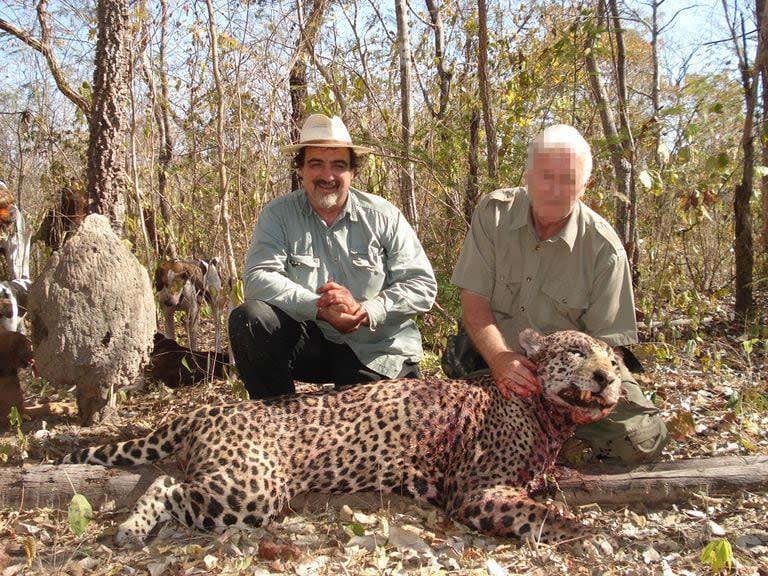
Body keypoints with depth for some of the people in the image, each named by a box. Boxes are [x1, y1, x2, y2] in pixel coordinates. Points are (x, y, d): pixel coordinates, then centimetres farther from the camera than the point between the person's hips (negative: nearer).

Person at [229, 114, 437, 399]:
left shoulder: (384, 216, -3)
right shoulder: (278, 215, -3)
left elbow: (422, 285, -7)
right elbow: (258, 279, -16)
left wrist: (365, 311, -23)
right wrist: (319, 308, -28)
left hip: (376, 353, 0)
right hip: (310, 341, 1)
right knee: (248, 319, -24)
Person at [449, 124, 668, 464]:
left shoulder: (604, 248, -12)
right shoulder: (493, 213, -8)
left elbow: (604, 342, -11)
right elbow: (474, 302, -10)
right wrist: (500, 359, -28)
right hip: (495, 361, 1)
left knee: (643, 438, -19)